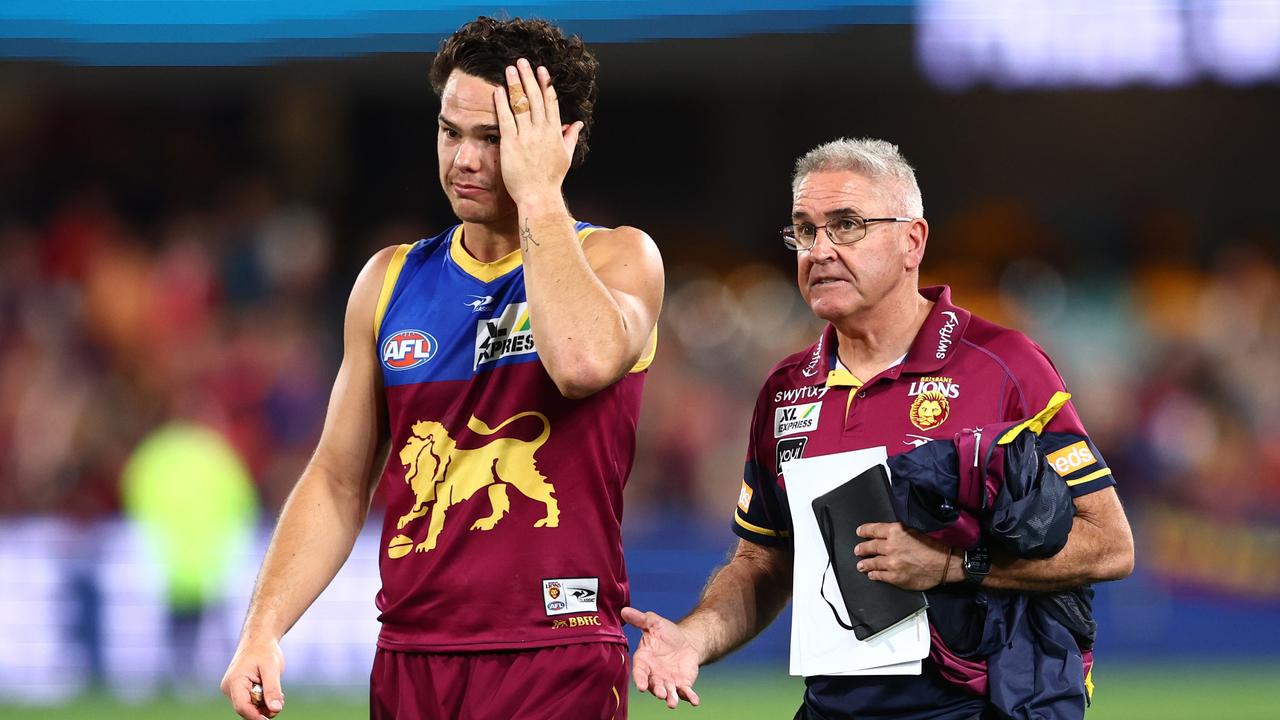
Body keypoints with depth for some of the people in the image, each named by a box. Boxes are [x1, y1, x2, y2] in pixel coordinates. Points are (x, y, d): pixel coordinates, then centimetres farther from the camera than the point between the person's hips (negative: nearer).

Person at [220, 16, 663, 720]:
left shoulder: (617, 259, 0)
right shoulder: (391, 280, 11)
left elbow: (586, 361, -24)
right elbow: (338, 484, 13)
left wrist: (537, 195, -15)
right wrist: (262, 629, 2)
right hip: (409, 658, 4)